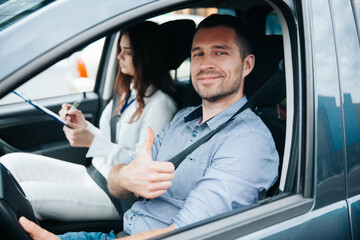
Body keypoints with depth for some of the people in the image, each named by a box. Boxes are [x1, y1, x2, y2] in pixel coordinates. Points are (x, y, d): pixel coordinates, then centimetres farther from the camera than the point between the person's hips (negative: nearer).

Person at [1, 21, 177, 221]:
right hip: (93, 175, 9)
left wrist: (92, 141, -22)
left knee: (22, 195, -22)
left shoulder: (160, 105, -15)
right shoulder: (127, 92, 13)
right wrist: (84, 125, 3)